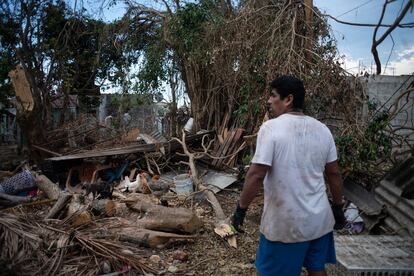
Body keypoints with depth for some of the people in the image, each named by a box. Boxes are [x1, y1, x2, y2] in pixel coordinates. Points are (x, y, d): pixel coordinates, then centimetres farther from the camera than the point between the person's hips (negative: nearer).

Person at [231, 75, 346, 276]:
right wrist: (338, 207, 19)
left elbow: (256, 174, -20)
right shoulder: (322, 129, 2)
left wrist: (241, 208, -9)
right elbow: (334, 174, 8)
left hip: (286, 223, -5)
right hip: (319, 218, 6)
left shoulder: (271, 128, -17)